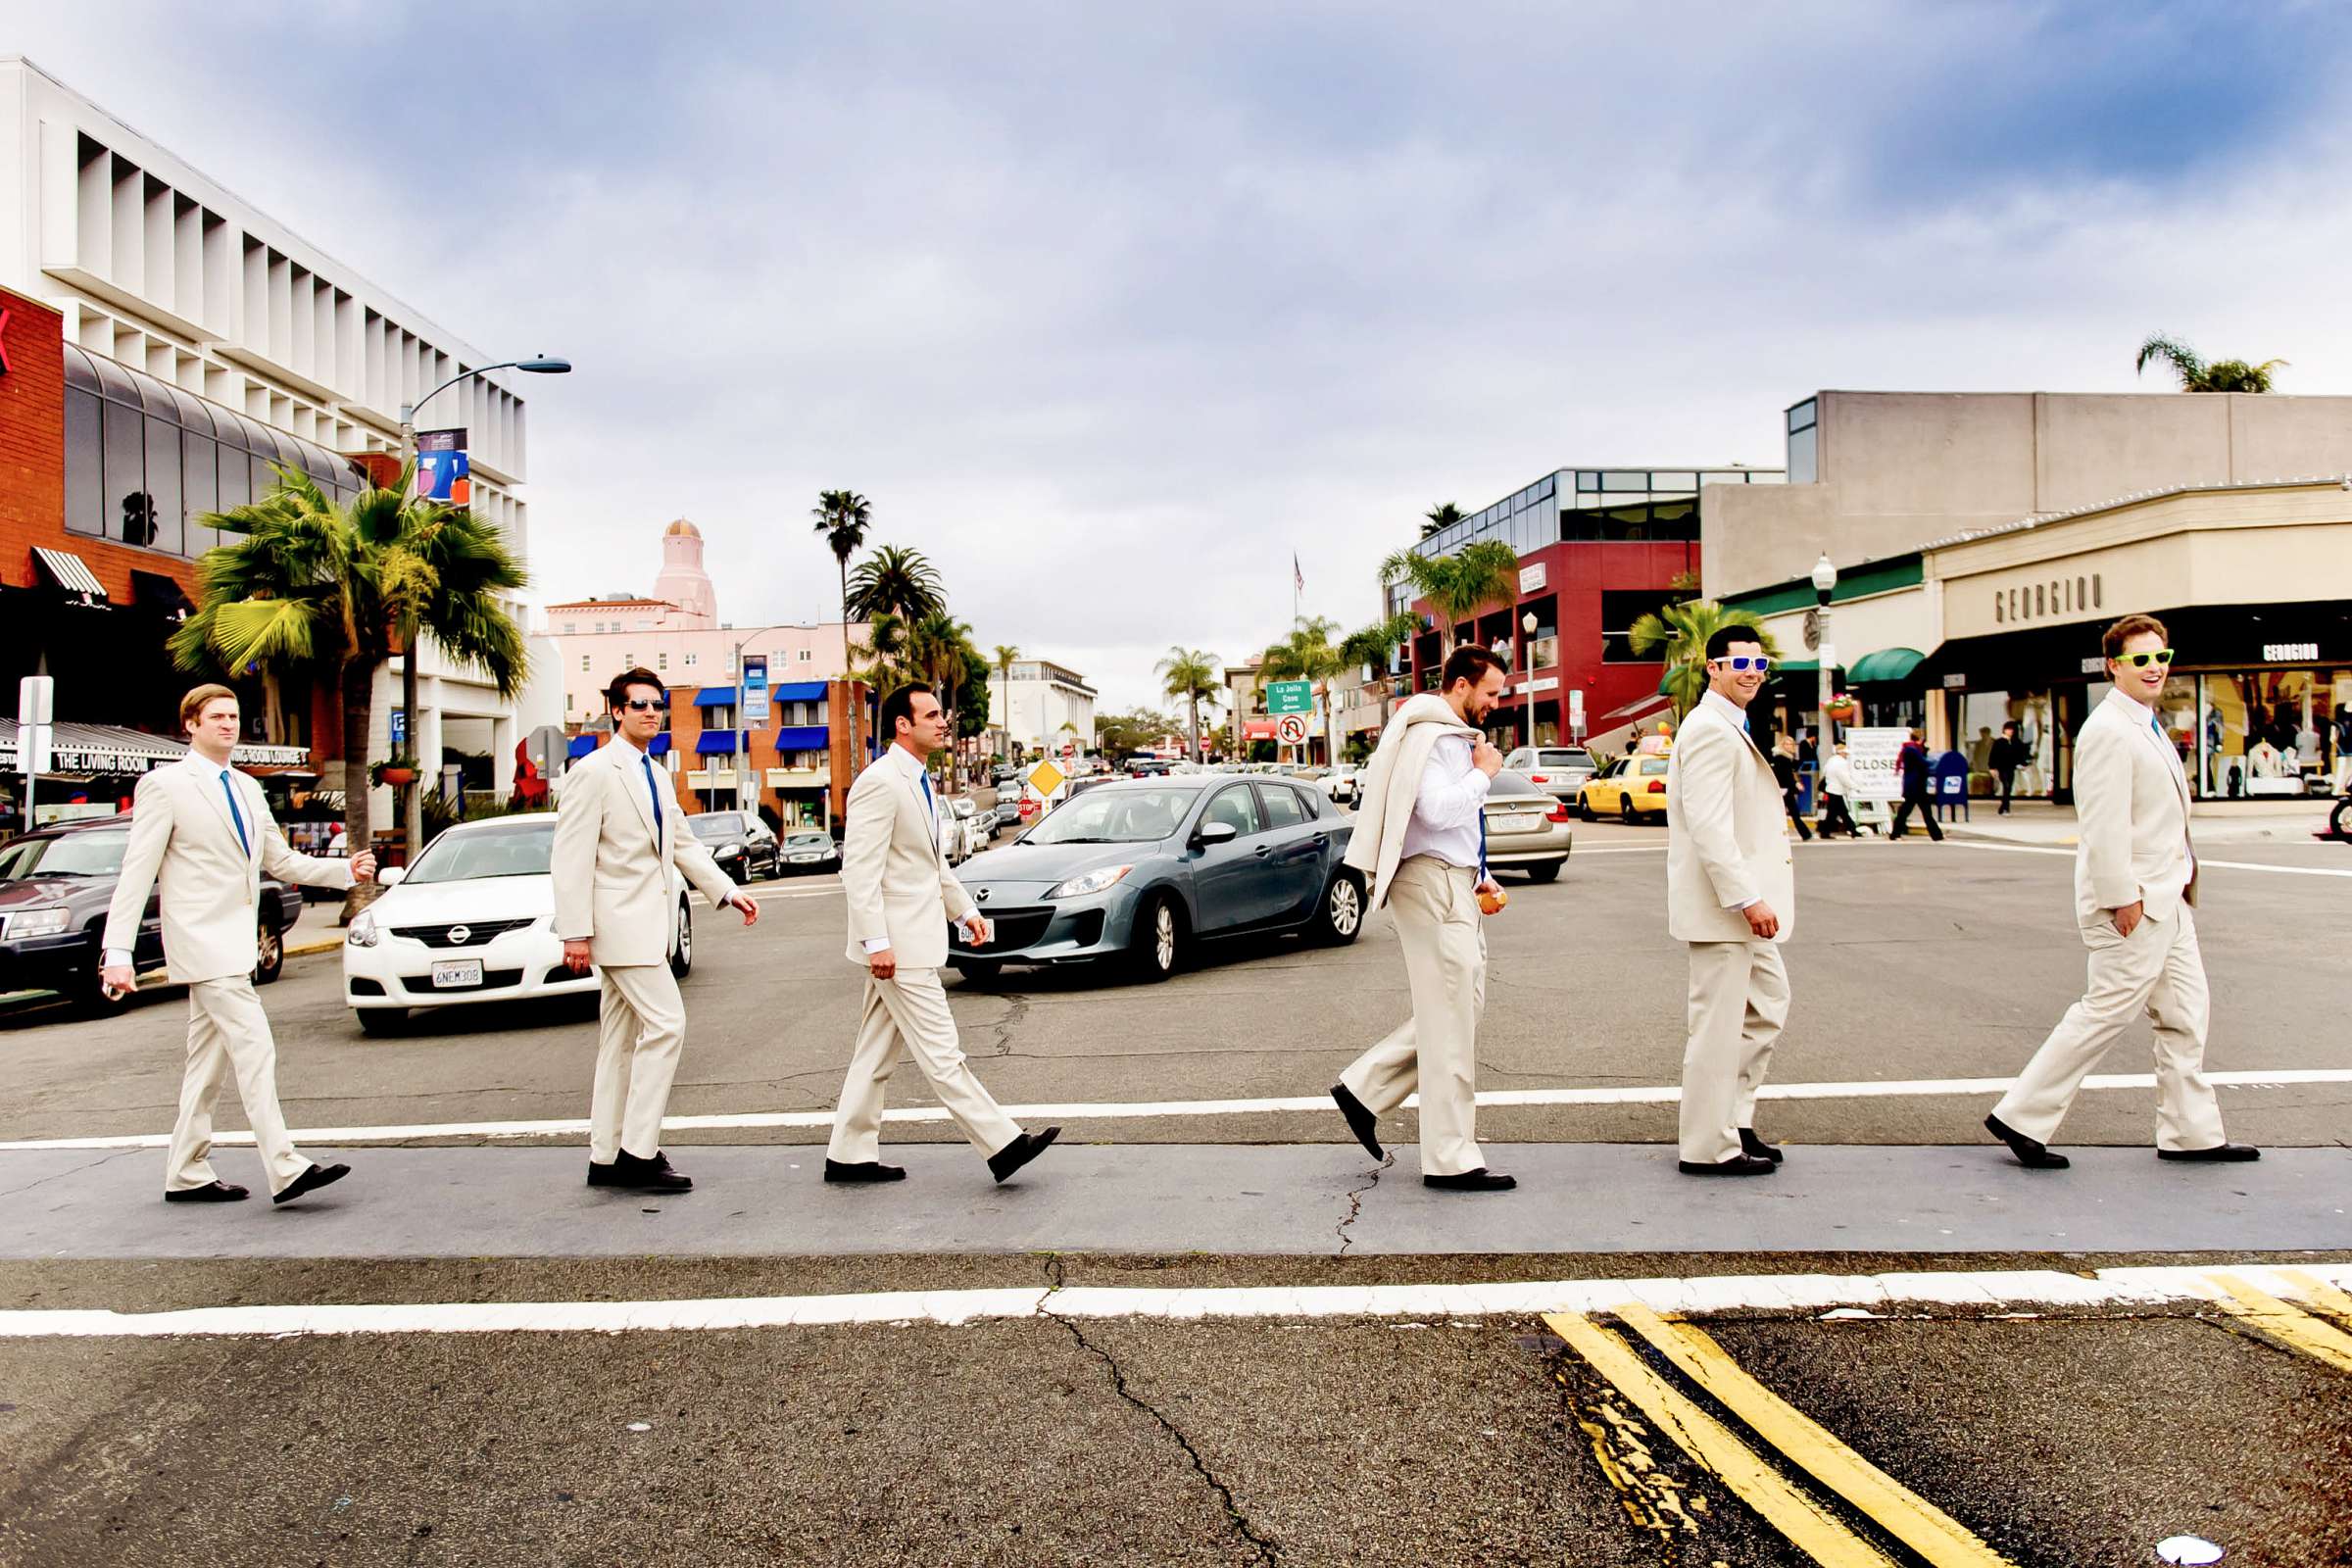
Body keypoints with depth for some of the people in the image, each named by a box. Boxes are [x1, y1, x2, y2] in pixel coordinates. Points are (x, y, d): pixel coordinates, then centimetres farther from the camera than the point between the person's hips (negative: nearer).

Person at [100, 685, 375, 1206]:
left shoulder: (247, 788, 16)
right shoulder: (164, 786, -6)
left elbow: (281, 861, 20)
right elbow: (137, 873, -9)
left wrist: (348, 870, 6)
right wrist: (119, 951, -14)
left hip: (235, 943, 8)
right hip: (204, 942, -8)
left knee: (209, 1061, 13)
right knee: (255, 1049, -14)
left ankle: (187, 1175, 23)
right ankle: (285, 1170, -13)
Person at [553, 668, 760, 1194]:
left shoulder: (656, 775, 16)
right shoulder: (593, 771, -10)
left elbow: (683, 844, 21)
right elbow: (571, 857, -14)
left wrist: (728, 891, 11)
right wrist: (576, 933, -19)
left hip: (647, 922, 9)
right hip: (620, 921, -9)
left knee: (623, 1040, 11)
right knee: (666, 1024, -12)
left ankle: (607, 1160, 18)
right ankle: (639, 1153, -5)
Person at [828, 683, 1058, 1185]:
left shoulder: (919, 781, 15)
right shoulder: (880, 782, -16)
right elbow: (859, 870, -21)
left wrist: (964, 909, 21)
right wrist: (876, 943, -24)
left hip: (916, 934, 10)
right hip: (898, 942, -10)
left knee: (876, 1052, 14)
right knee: (941, 1053, -3)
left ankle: (849, 1155, 21)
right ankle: (1002, 1145, 0)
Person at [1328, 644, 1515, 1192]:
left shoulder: (1456, 736, 20)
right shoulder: (1430, 736, -14)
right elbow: (1437, 810, -27)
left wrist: (1477, 876, 19)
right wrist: (1483, 774, -12)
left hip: (1454, 883, 11)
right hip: (1433, 884, -11)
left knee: (1463, 1002, 15)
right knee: (1449, 1021, -6)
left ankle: (1363, 1089, 17)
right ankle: (1450, 1161, 0)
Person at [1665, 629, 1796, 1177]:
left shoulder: (1732, 728, 18)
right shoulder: (1711, 730, -16)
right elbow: (1709, 826, -24)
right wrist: (1747, 899, -25)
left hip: (1739, 904, 11)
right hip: (1721, 905, -11)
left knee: (1768, 1002, 19)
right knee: (1718, 1026, -3)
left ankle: (1734, 1120, 28)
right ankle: (1708, 1147, 7)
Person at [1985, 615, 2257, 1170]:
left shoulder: (2146, 725, 15)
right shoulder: (2108, 731, -17)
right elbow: (2104, 826, -23)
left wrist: (2177, 885, 18)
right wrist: (2123, 898, -22)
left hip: (2167, 899, 10)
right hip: (2134, 903, -10)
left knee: (2185, 1018, 14)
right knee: (2107, 1012, -5)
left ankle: (2191, 1133, 24)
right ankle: (2021, 1118, 2)